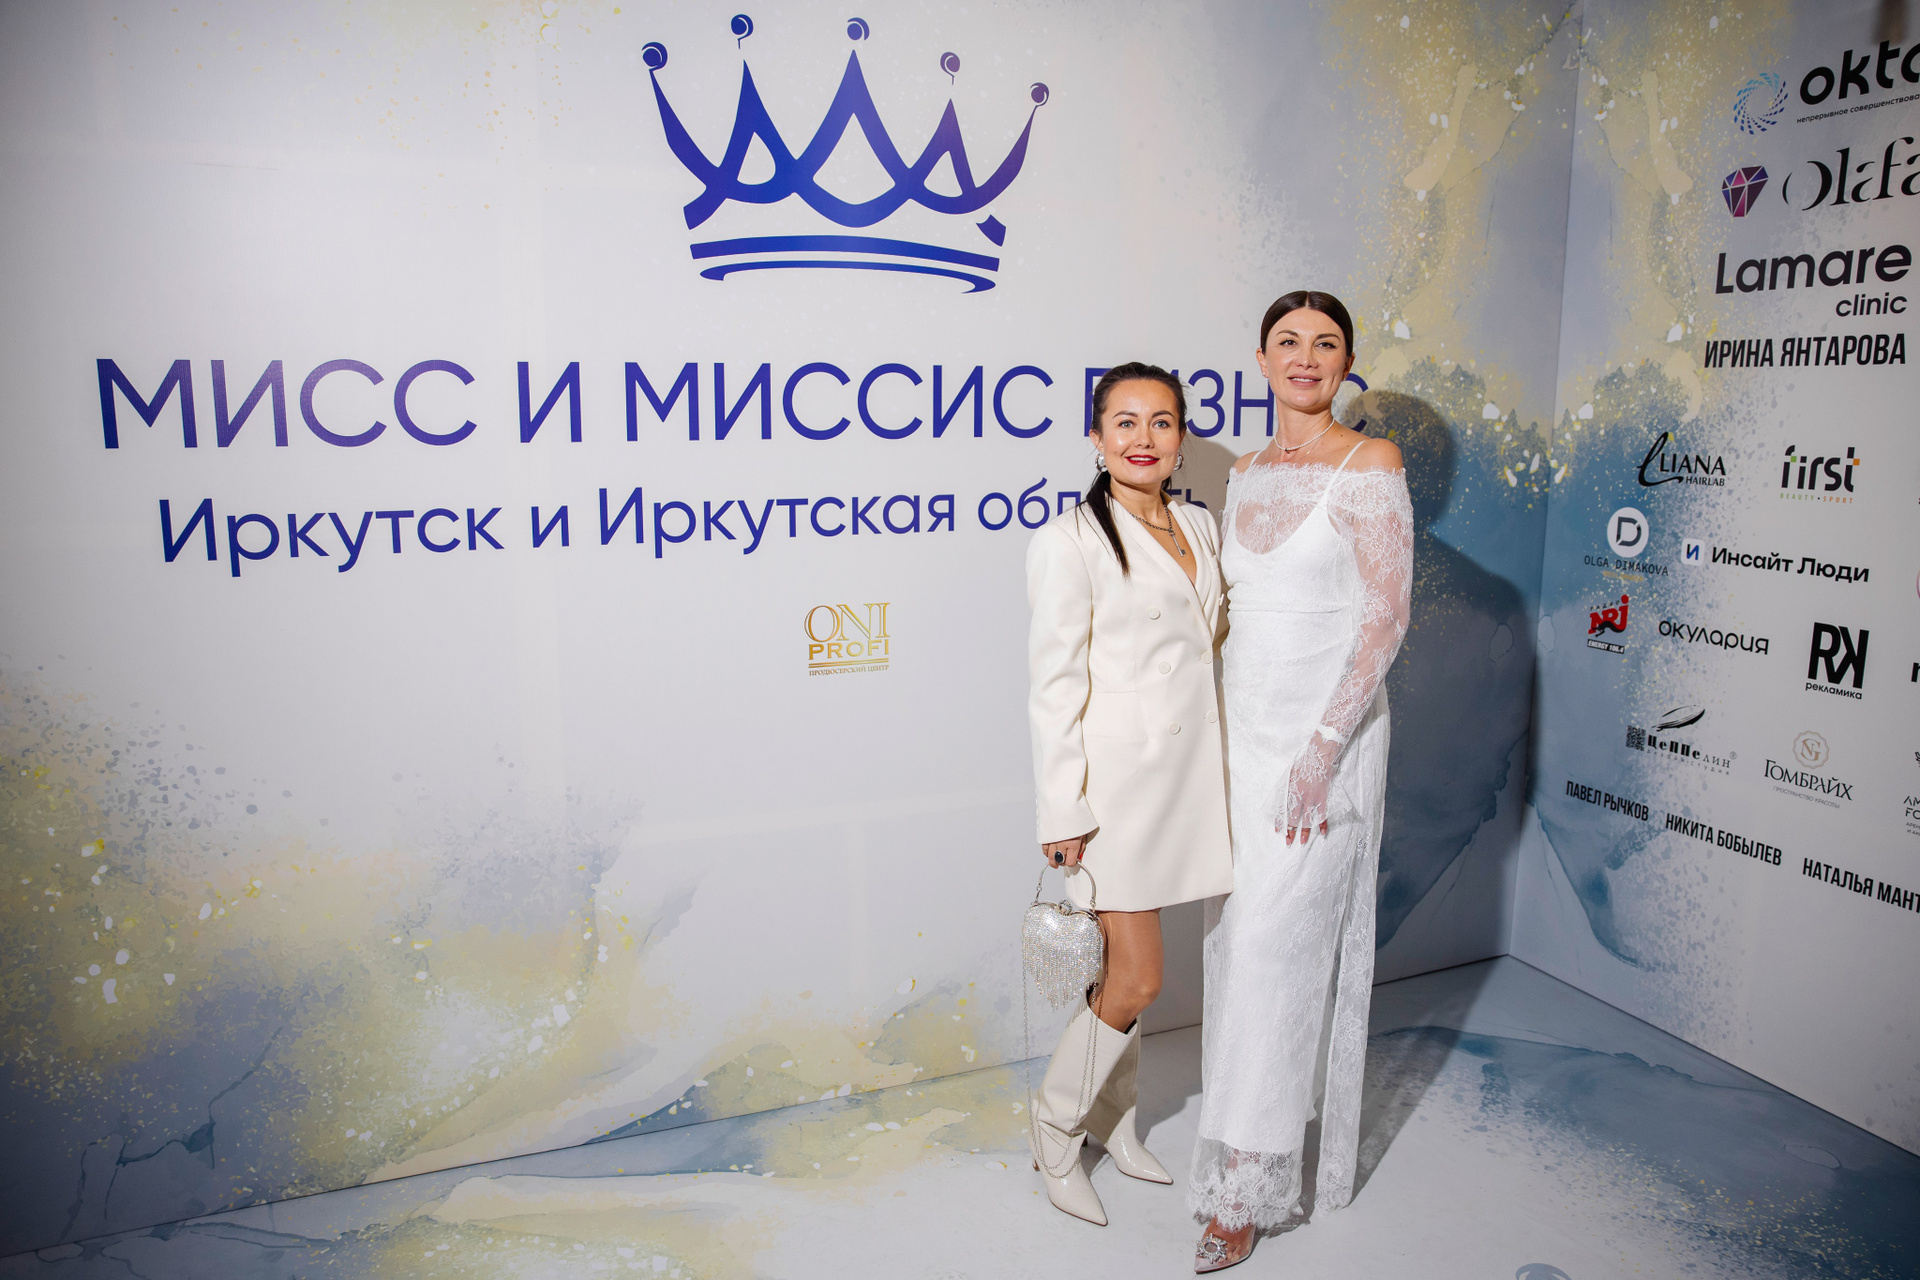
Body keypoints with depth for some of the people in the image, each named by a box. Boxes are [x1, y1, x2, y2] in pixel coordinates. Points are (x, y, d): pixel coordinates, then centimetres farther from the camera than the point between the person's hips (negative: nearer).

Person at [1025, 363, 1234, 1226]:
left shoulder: (1199, 528, 10)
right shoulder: (1070, 541, -11)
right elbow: (1054, 684, -12)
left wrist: (1223, 763, 17)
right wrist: (1064, 812, -14)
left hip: (1186, 773, 6)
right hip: (1116, 778, -6)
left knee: (1124, 969, 16)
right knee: (1138, 979, -1)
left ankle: (1112, 1118, 36)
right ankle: (1055, 1132, 22)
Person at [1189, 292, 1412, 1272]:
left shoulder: (1369, 464, -8)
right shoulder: (1245, 474, 10)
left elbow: (1385, 618, -13)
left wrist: (1321, 748, -18)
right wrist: (1219, 737, 12)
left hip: (1327, 732, -6)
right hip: (1243, 730, 6)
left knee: (1278, 947, -3)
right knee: (1241, 934, 11)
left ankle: (1246, 1187, 10)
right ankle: (1264, 1128, 31)